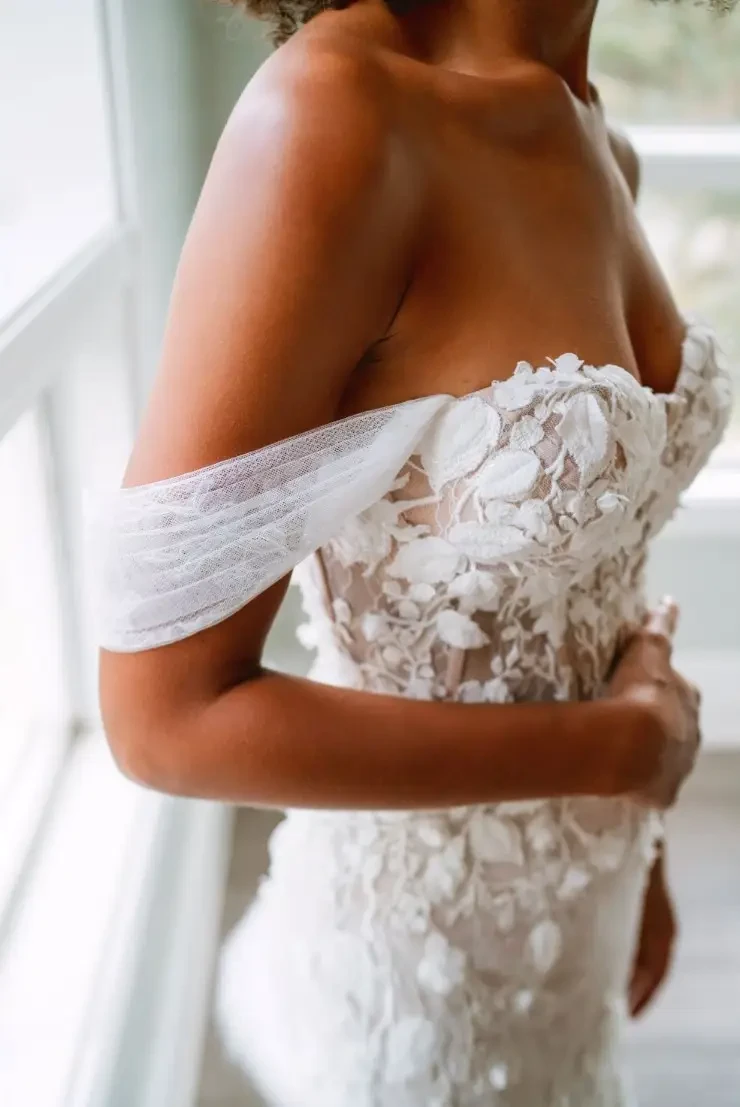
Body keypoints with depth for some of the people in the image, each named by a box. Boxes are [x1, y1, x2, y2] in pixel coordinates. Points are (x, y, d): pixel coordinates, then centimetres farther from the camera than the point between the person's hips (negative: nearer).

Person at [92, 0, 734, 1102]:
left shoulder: (600, 153, -2)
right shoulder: (332, 114, -27)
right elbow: (168, 712, -26)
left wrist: (636, 844, 15)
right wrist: (630, 744, -17)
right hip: (415, 940, -7)